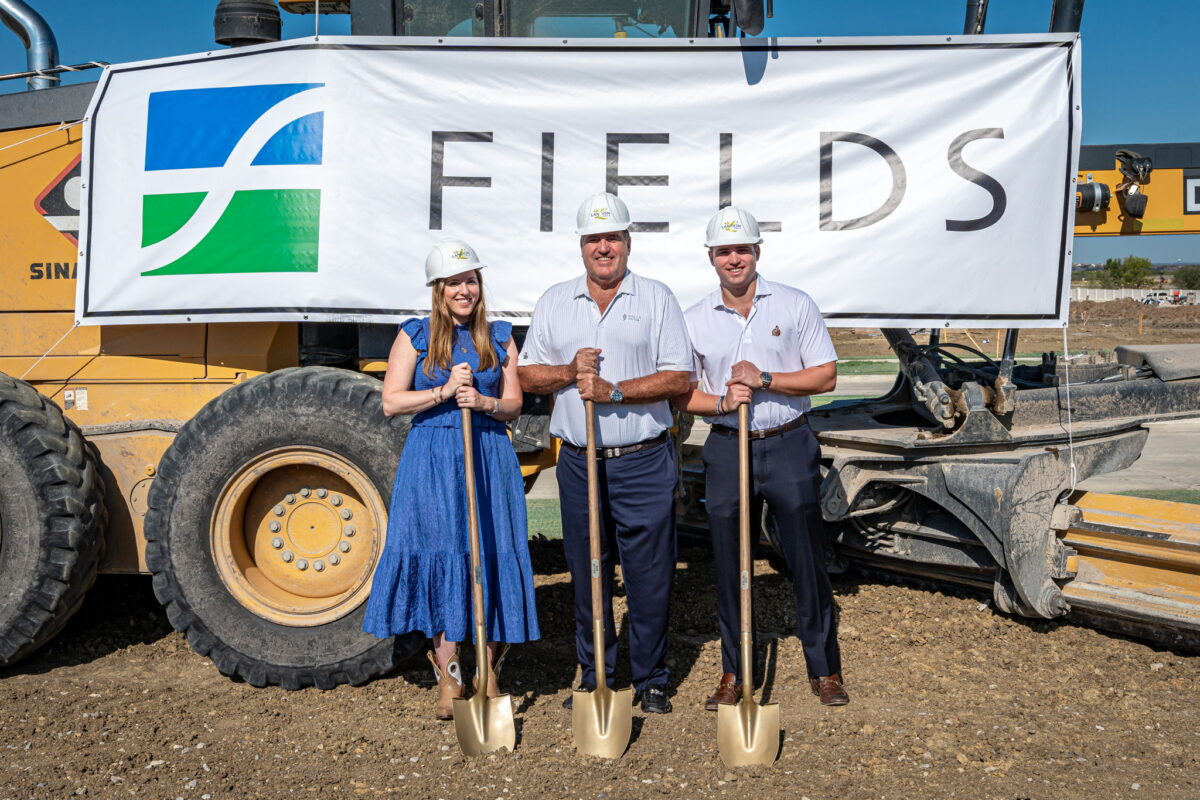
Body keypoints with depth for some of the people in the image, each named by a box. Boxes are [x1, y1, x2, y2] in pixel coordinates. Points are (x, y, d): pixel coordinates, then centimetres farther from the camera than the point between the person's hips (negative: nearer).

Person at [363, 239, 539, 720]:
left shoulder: (499, 338, 11)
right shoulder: (414, 337, 6)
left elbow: (514, 404, 11)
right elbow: (391, 403, 0)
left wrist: (483, 402, -10)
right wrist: (445, 392, -12)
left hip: (489, 459, 2)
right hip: (432, 459, -1)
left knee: (492, 556, 0)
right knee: (438, 557, -2)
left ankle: (489, 673, 16)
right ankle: (448, 678, 10)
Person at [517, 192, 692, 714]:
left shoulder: (657, 299, 2)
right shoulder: (554, 302, 11)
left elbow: (678, 378, -5)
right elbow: (527, 375, 11)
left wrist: (613, 390, -15)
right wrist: (569, 371, -8)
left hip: (643, 461, -2)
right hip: (579, 462, 3)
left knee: (650, 576, 3)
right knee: (587, 575, 11)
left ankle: (650, 680, 20)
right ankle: (594, 677, 25)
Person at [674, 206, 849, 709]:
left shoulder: (796, 305, 1)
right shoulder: (694, 320, 5)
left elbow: (826, 375, -2)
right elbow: (682, 394, 6)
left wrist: (765, 380, -14)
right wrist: (722, 402, -14)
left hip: (789, 446, -1)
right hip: (726, 449, 2)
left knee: (808, 562, 4)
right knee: (729, 568, 8)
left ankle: (825, 670, 20)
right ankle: (733, 673, 22)